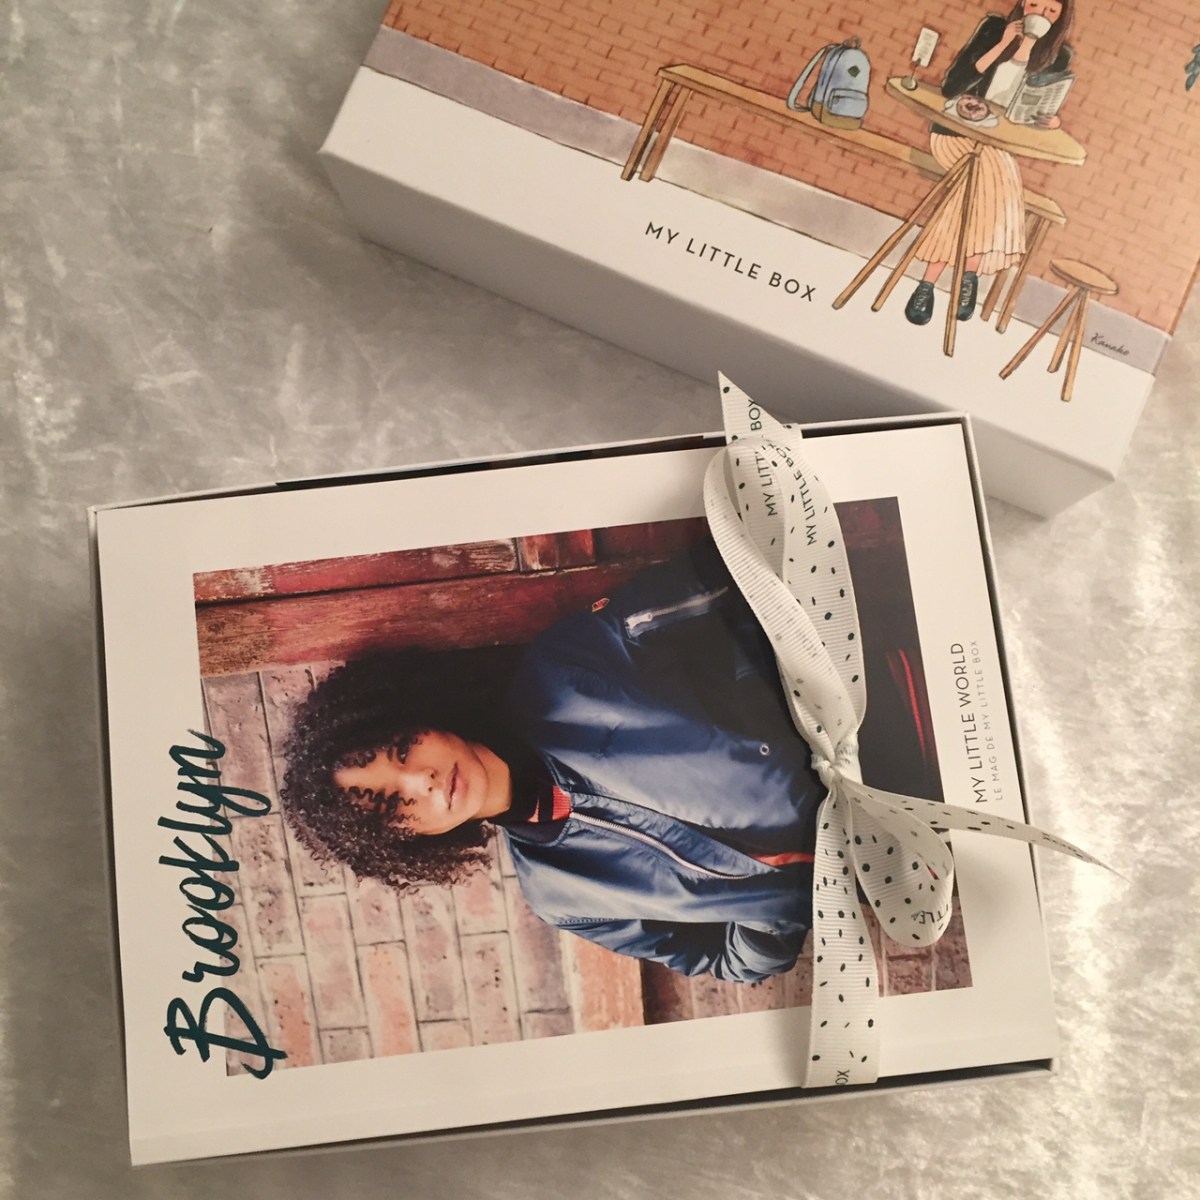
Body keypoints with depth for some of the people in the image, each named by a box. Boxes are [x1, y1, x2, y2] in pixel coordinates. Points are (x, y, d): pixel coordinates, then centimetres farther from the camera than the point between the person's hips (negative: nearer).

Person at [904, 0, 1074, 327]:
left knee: (986, 180, -29)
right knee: (996, 176, -31)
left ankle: (929, 281, -25)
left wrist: (1052, 120, -13)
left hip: (1001, 142, 3)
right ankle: (970, 273, -21)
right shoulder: (994, 28, -7)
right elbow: (951, 86, -15)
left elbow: (1045, 110, 11)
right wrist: (1001, 45, -19)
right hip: (956, 129, -3)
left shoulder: (1058, 57, 0)